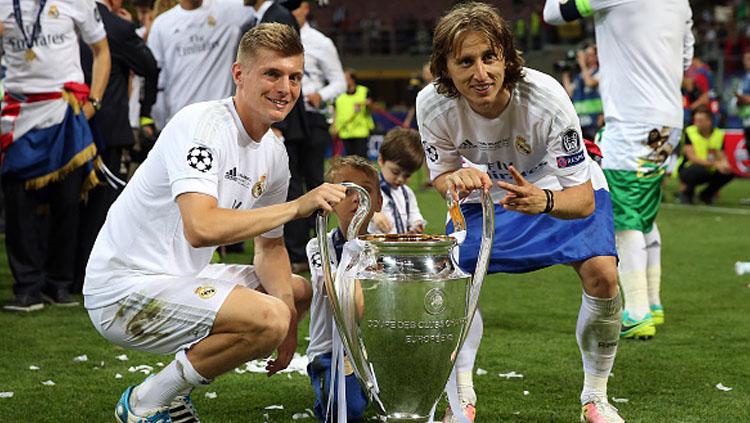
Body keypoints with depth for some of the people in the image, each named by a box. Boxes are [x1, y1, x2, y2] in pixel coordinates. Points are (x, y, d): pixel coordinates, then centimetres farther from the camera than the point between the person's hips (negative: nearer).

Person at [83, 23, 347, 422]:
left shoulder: (274, 154, 8)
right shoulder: (202, 125, -20)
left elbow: (270, 245, 16)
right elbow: (201, 229, -34)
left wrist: (287, 310, -4)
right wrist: (297, 206, -28)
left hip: (181, 278, 10)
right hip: (123, 290, -10)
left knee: (298, 291, 19)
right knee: (267, 317, -27)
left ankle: (175, 386, 14)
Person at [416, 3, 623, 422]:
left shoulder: (546, 99, -37)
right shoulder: (432, 104, -28)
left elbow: (583, 199, -33)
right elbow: (441, 174, -9)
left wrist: (543, 201, -56)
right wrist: (456, 180, -35)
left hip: (562, 189, -2)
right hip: (488, 195, 3)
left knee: (602, 274, -23)